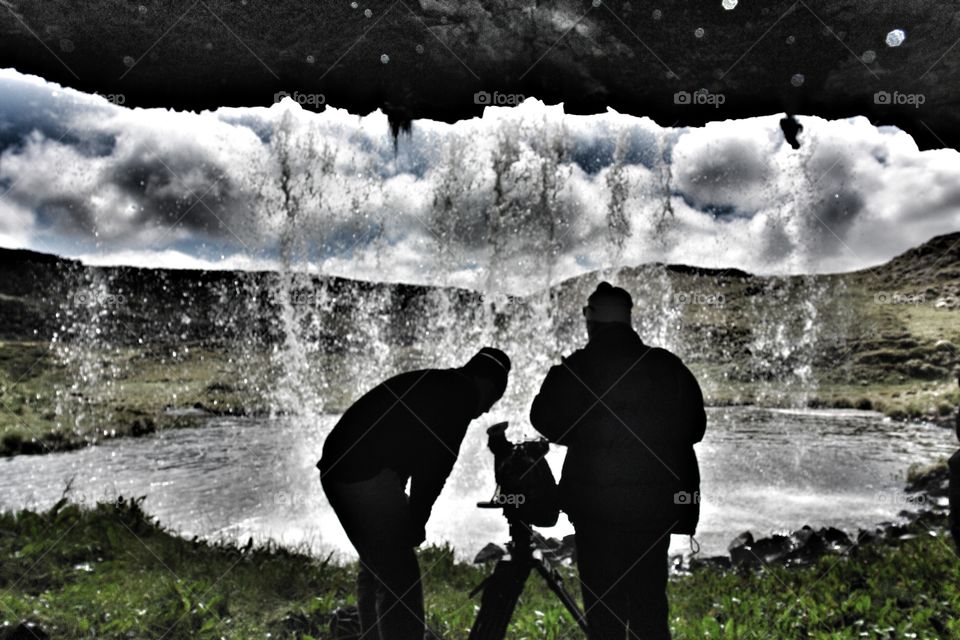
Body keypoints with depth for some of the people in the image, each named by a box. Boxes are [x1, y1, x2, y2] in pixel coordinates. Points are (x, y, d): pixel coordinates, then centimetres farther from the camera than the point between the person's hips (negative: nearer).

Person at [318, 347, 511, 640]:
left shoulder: (430, 384, 24)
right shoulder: (463, 393, -3)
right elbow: (436, 463, -8)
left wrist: (411, 518, 19)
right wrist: (417, 521, 3)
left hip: (338, 467, 10)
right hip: (367, 473, -10)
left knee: (376, 568, 22)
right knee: (402, 580, -4)